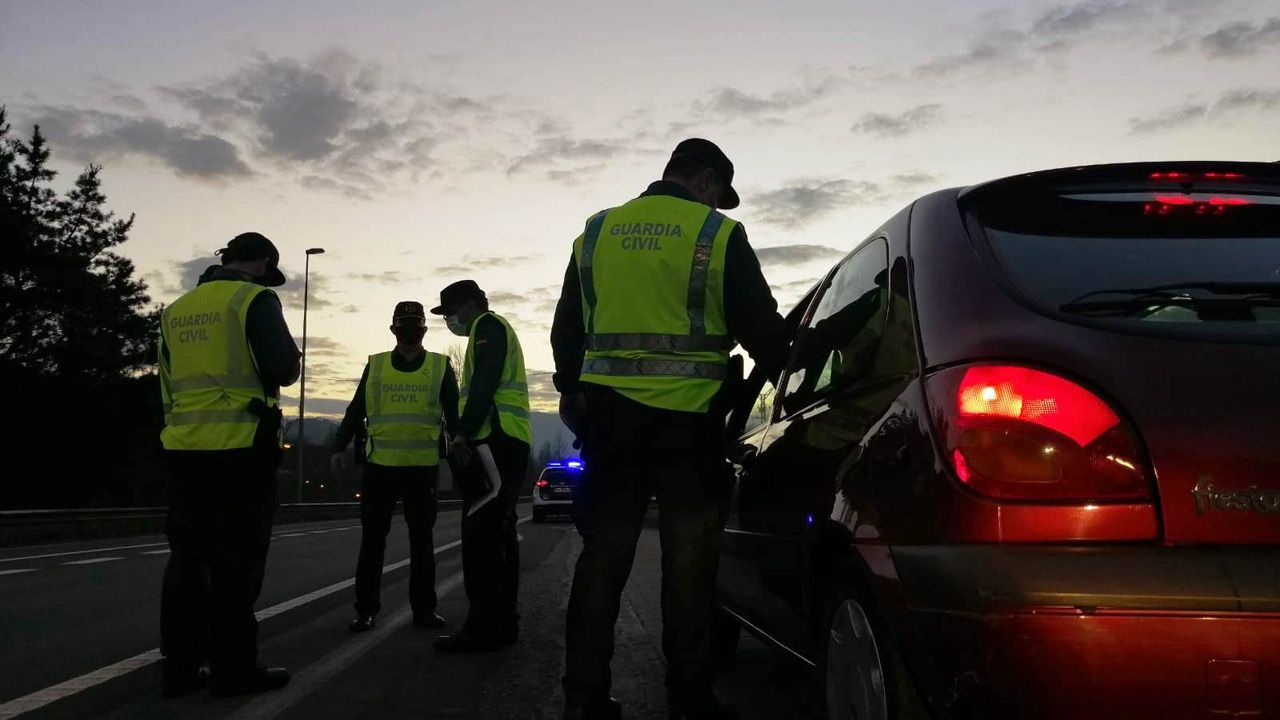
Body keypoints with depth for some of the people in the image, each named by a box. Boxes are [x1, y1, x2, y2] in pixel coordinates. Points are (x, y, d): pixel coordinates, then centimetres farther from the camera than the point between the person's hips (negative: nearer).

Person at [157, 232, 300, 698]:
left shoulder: (176, 310, 16)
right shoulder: (254, 299, -6)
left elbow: (169, 383, 20)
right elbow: (283, 370, -14)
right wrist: (288, 360, 6)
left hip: (185, 446, 6)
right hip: (241, 446, -6)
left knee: (188, 556, 10)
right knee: (236, 559, -1)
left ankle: (180, 667, 14)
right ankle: (232, 668, 3)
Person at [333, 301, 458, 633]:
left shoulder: (441, 367, 6)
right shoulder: (375, 365, 8)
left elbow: (454, 414, 7)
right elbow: (355, 410, 10)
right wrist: (339, 447, 3)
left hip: (423, 467, 0)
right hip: (379, 465, 1)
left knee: (421, 540, 7)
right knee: (372, 538, 3)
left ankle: (424, 607, 16)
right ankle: (366, 609, 11)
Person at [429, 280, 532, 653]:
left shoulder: (487, 325, -1)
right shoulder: (495, 329, 29)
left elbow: (484, 383, -16)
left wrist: (463, 433, -21)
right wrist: (467, 434, 22)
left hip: (494, 441, -11)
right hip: (505, 443, 11)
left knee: (482, 536, -13)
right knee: (498, 535, 11)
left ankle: (483, 628, -15)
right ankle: (503, 621, 14)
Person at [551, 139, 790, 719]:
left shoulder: (596, 232, 11)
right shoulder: (718, 236, -3)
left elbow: (567, 327, 17)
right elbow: (761, 327, 0)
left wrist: (570, 389, 30)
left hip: (608, 412, 4)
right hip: (687, 416, -4)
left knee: (603, 556, 10)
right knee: (687, 561, 5)